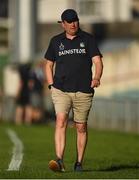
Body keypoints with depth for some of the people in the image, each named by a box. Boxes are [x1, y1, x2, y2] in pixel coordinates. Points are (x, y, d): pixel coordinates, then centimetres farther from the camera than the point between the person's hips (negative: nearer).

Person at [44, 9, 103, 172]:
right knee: (61, 121, -18)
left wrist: (96, 78, -22)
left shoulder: (88, 39, 6)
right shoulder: (56, 41, 11)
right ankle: (59, 160, -27)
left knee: (81, 127, 5)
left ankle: (79, 162, 17)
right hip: (61, 90, 0)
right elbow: (49, 64, 20)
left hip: (83, 91, 0)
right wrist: (51, 85, 7)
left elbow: (97, 61, -2)